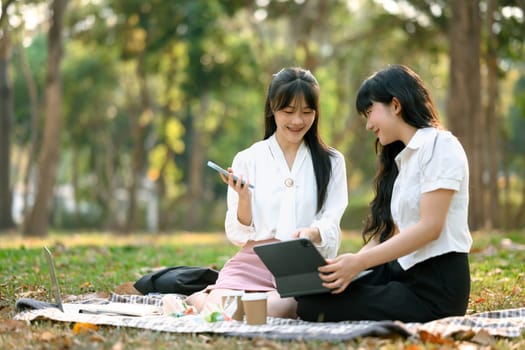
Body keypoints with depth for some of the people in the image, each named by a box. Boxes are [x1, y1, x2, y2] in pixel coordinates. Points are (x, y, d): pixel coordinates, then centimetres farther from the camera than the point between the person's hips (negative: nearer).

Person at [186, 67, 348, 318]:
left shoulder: (331, 162, 10)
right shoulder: (247, 160, 8)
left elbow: (331, 226, 2)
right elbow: (237, 236, 6)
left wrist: (312, 233, -22)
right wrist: (244, 199, -14)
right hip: (253, 261, 1)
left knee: (274, 309, -35)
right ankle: (200, 298, 4)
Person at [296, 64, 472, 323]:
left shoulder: (439, 145, -7)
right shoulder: (402, 158, 22)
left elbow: (430, 226, -17)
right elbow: (390, 232, 14)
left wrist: (360, 262, -20)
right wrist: (349, 265, -2)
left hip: (436, 287, -9)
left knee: (314, 307, -22)